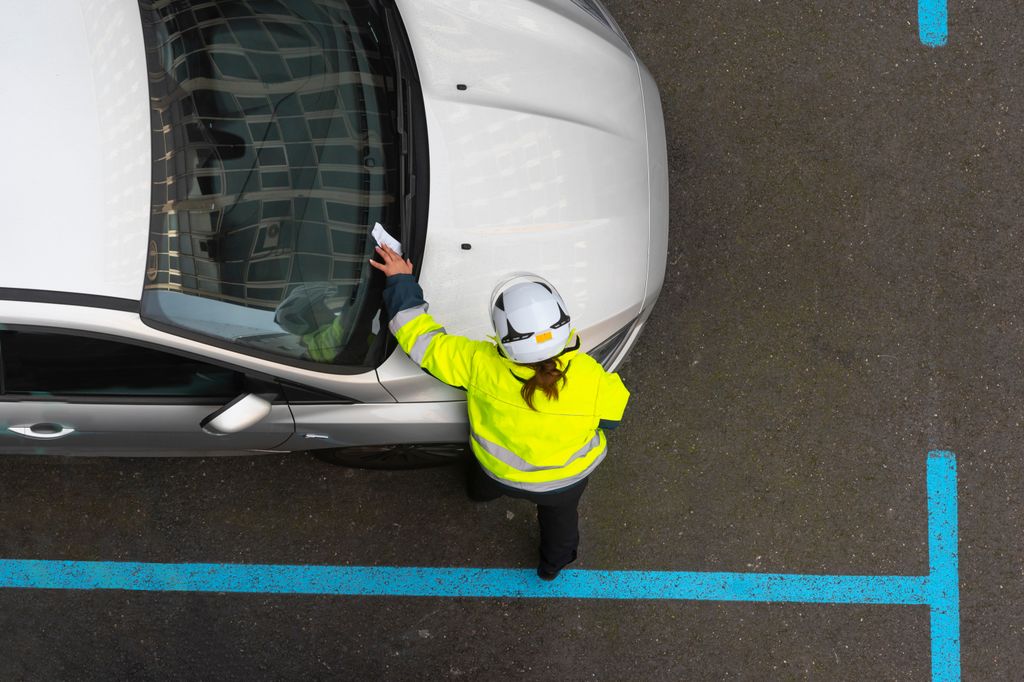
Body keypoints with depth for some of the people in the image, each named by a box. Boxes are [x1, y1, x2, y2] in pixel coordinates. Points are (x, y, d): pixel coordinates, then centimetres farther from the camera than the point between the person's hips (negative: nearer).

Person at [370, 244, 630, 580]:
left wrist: (400, 281, -15)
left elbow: (422, 338, -28)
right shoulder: (590, 380, -41)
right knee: (559, 515, 36)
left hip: (500, 473, 0)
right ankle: (554, 563, 64)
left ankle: (480, 492, 73)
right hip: (567, 478, 0)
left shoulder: (480, 365, -40)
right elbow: (614, 410, -17)